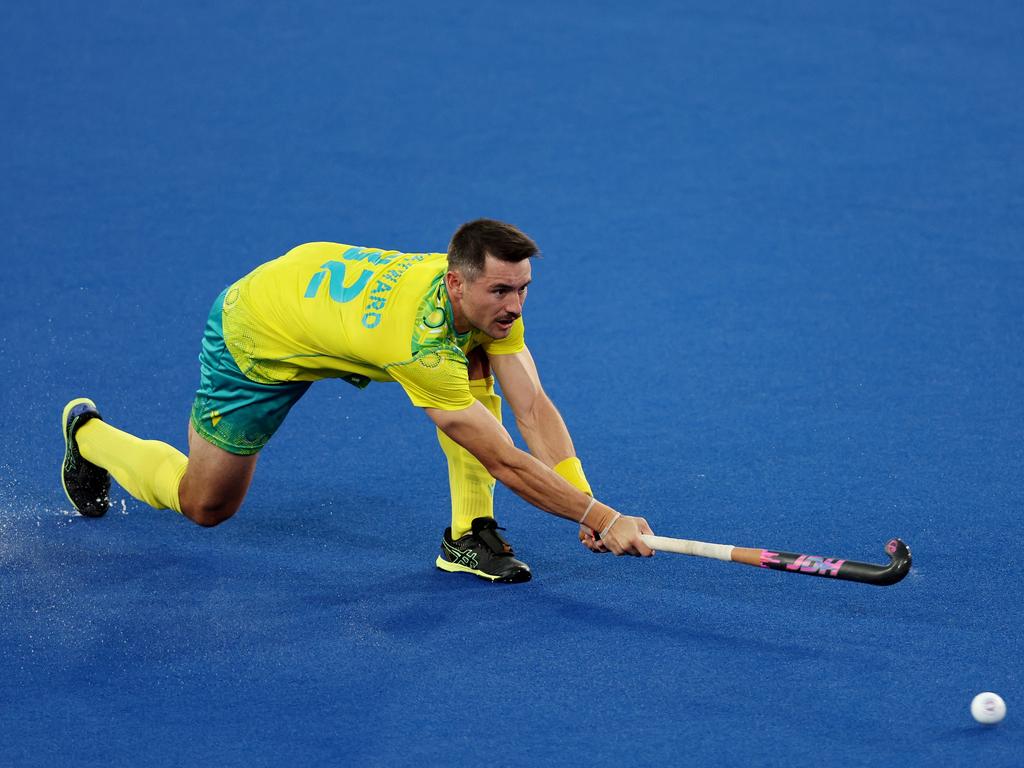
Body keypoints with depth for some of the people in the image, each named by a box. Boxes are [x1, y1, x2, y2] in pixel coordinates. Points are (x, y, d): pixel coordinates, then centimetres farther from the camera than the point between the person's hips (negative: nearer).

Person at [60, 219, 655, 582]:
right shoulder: (420, 342, -44)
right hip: (253, 333, -6)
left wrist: (585, 497, -34)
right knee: (204, 505, 9)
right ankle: (89, 433, 35)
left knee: (478, 369, -17)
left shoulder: (490, 297, -24)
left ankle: (469, 533, -8)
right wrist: (600, 518, -42)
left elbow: (534, 407, -23)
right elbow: (505, 462, -41)